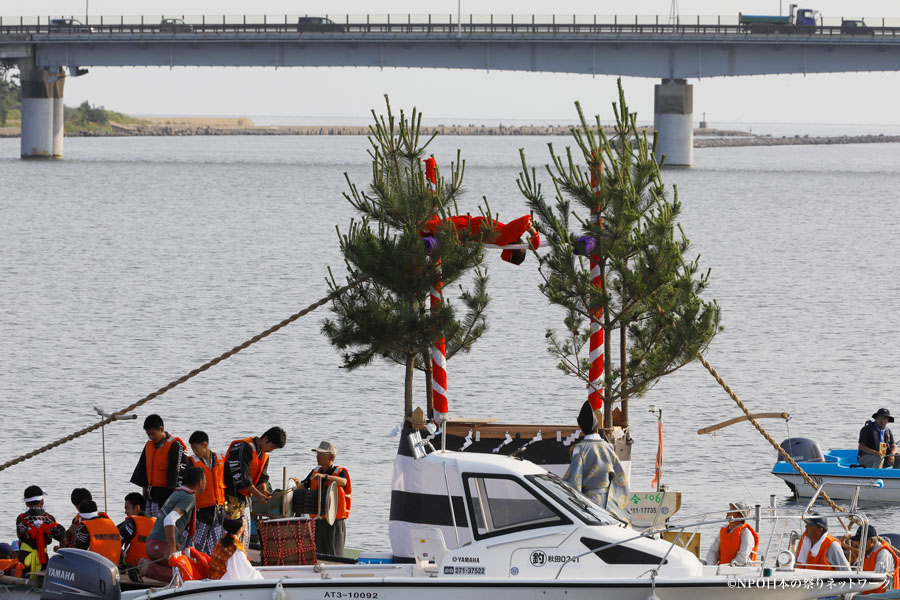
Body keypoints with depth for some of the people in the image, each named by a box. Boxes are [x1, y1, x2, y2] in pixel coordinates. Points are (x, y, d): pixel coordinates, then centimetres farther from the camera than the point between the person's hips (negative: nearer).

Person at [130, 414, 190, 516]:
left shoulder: (174, 445, -11)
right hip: (152, 493, 7)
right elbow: (142, 468, 21)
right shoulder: (149, 445, 12)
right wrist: (144, 487, 18)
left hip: (167, 492, -7)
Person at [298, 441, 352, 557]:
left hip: (336, 520, -5)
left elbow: (343, 482, -26)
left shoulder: (341, 472, -3)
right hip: (318, 520, 5)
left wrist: (324, 476, -40)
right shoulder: (315, 472, 13)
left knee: (334, 556, -6)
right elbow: (302, 487, 7)